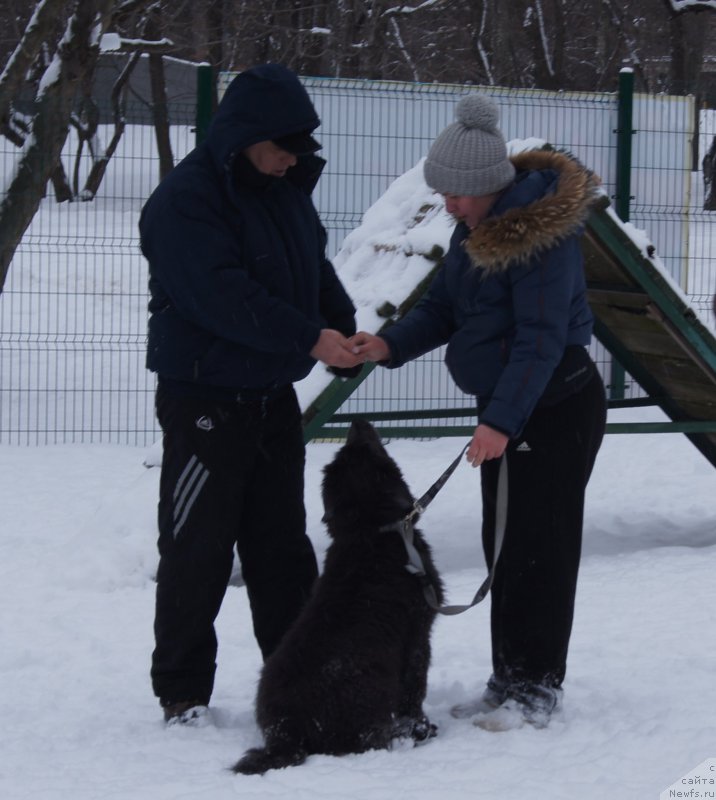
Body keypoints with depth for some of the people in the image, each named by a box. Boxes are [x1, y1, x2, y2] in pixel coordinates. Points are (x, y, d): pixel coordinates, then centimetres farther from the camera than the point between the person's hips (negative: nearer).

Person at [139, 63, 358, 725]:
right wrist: (309, 339, -26)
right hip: (203, 395, -8)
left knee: (282, 540, 14)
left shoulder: (287, 189, 8)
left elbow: (315, 267, 17)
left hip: (273, 393, 8)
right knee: (199, 547, -3)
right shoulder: (185, 200, -18)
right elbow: (220, 297, -27)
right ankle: (182, 691, 5)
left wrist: (346, 329, -2)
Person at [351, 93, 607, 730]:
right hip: (507, 407, 10)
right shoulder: (477, 227, 6)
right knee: (503, 544, 13)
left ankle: (537, 690, 2)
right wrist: (392, 346, -9)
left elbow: (542, 340, -26)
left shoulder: (542, 235, -23)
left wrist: (503, 420, -32)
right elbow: (444, 307, 10)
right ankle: (509, 683, 22)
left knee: (538, 547, -5)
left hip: (556, 407, -10)